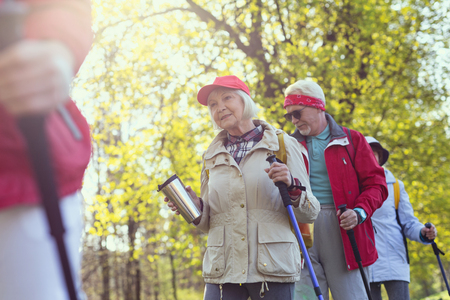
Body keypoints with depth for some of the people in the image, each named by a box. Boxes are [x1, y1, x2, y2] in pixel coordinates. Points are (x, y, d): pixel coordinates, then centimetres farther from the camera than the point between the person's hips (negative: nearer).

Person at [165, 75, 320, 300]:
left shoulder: (282, 145, 4)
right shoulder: (212, 157, 14)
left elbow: (310, 213, 2)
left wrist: (292, 186, -16)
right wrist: (195, 207, -3)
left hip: (273, 267, -2)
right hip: (223, 269, 3)